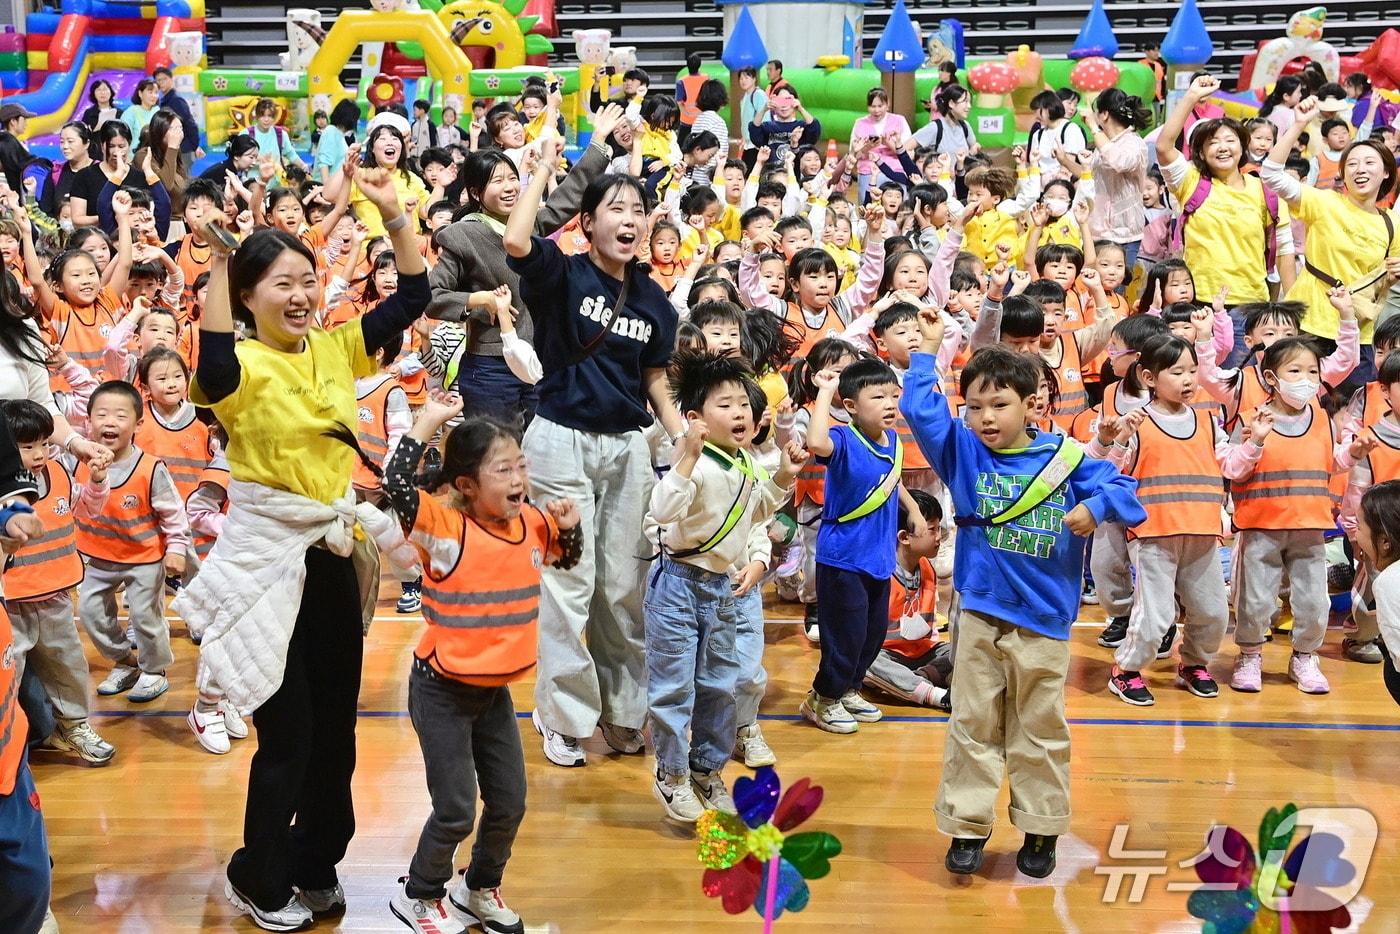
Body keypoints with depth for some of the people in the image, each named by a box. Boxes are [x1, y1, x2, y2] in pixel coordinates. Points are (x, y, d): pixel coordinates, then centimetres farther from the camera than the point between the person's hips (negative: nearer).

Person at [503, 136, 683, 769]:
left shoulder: (652, 298, 7)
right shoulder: (562, 275, -7)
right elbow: (515, 241, -28)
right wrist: (546, 165, -17)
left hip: (627, 446, 4)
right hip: (563, 439, -4)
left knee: (623, 585, 10)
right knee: (569, 584, 0)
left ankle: (623, 708, 24)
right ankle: (565, 717, 12)